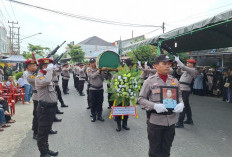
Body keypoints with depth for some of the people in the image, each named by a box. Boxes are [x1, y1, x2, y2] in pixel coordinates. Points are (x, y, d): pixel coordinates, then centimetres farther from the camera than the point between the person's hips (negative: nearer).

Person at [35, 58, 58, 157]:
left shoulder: (46, 76, 14)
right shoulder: (39, 77, -17)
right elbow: (46, 81, -39)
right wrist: (49, 70, -28)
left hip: (51, 107, 10)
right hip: (45, 108, -10)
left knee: (47, 129, 20)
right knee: (42, 131, 3)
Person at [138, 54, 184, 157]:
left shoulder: (174, 80, 5)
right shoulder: (150, 81, -7)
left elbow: (179, 96, 15)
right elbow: (141, 99, -5)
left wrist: (181, 104, -8)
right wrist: (154, 106, -21)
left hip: (171, 121, 4)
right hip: (155, 121, -4)